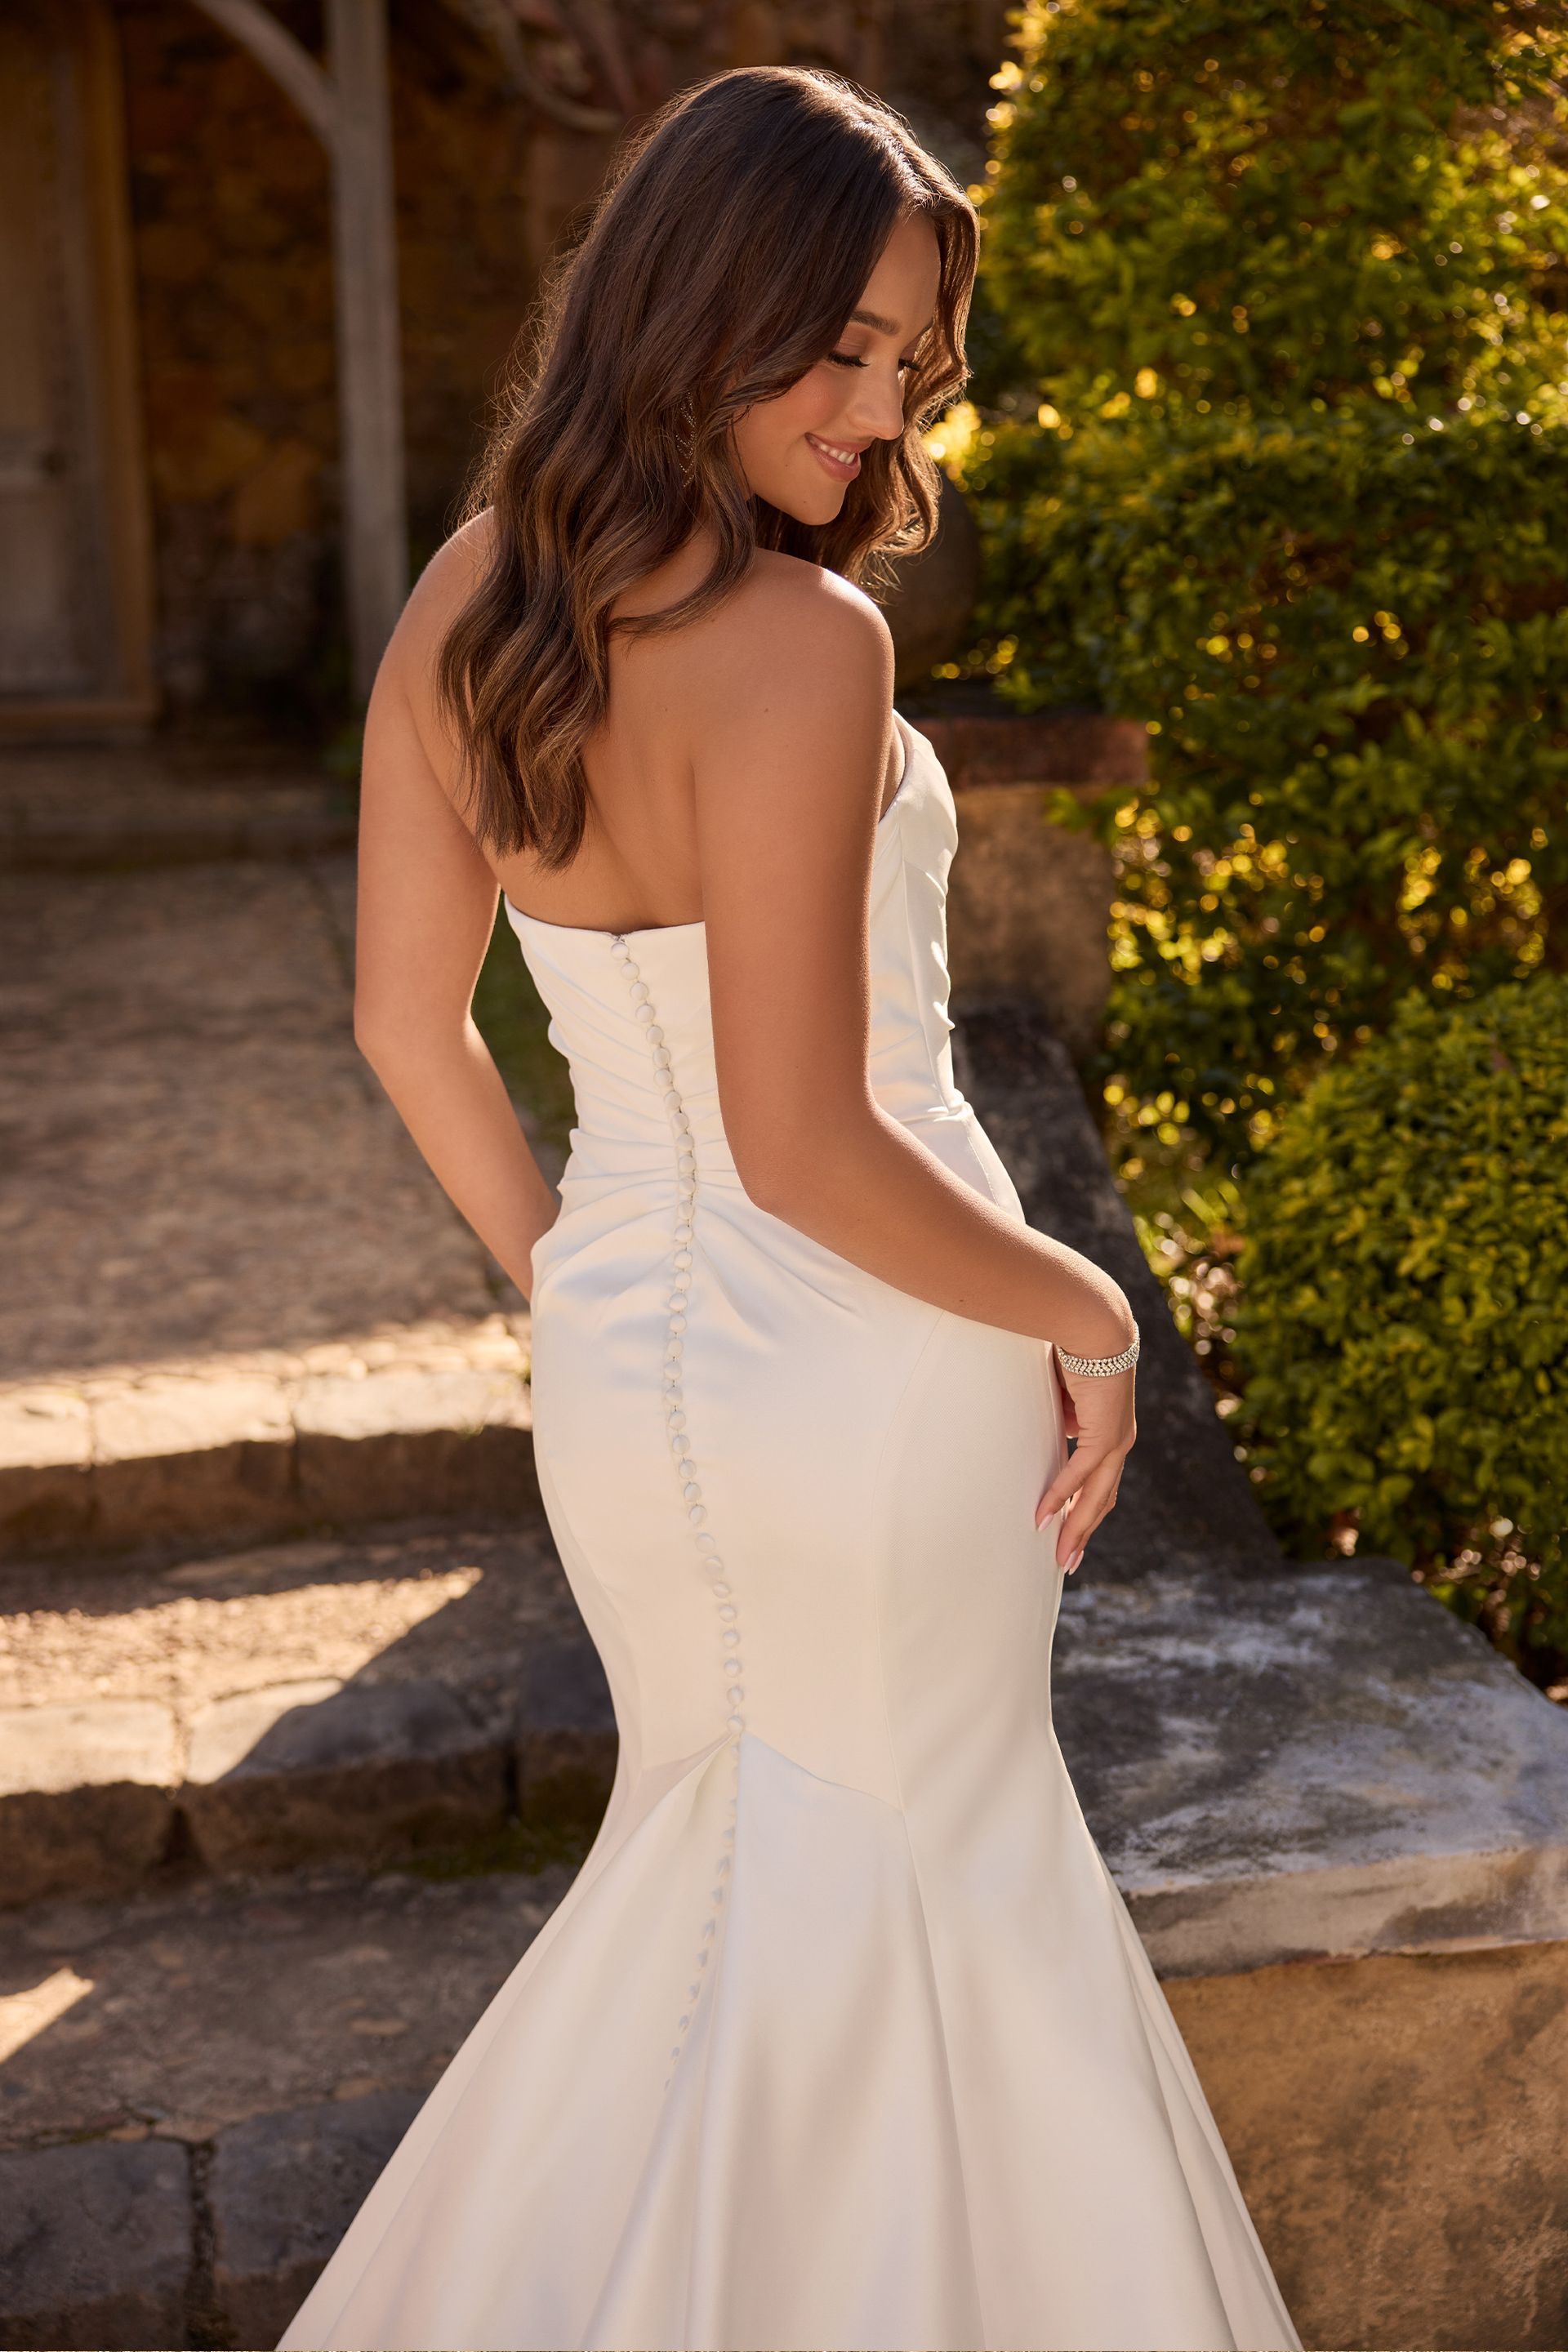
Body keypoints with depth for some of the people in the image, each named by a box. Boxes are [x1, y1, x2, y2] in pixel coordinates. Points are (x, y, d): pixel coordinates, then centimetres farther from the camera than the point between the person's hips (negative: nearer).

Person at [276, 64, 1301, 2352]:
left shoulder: (462, 600, -1)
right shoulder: (801, 642, -24)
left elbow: (407, 1015, 6)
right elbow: (803, 1148, -25)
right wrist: (1085, 1314, -10)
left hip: (630, 1362, 7)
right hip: (865, 1374, -7)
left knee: (727, 1858, 28)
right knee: (899, 1890, 16)